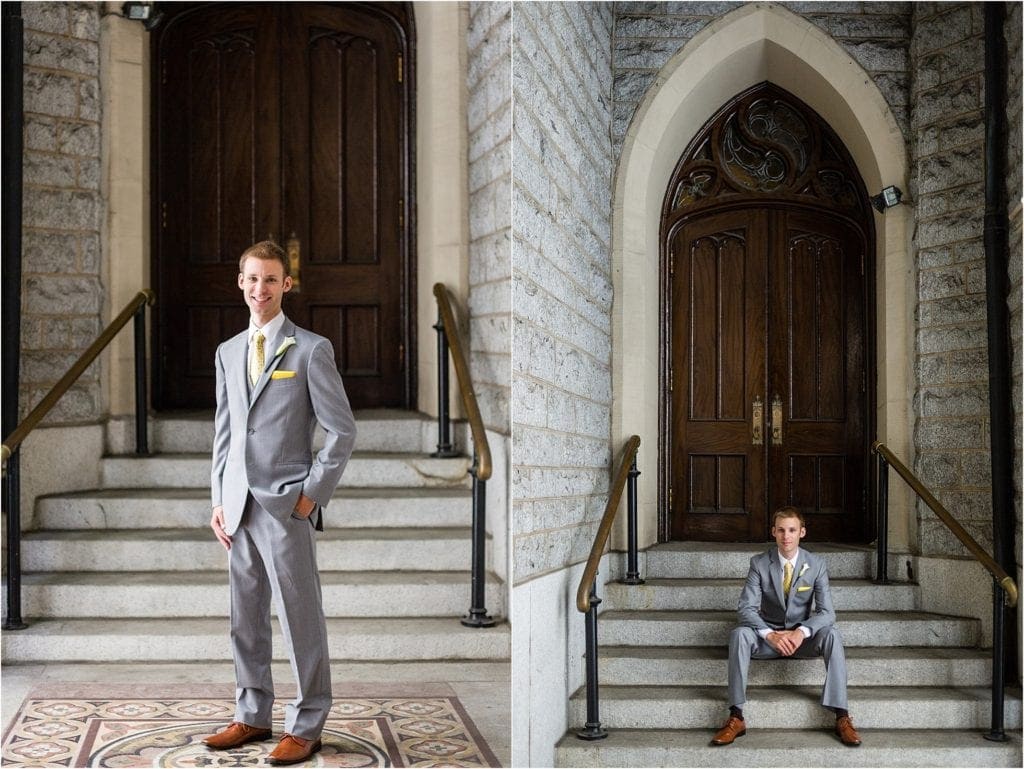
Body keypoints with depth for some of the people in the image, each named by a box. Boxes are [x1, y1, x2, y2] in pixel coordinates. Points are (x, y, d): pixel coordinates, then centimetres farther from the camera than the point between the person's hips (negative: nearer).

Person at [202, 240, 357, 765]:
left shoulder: (310, 349, -5)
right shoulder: (228, 353, 13)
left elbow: (342, 430, -6)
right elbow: (224, 433, 16)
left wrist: (312, 493, -9)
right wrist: (219, 500, 9)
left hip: (286, 505, -6)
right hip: (239, 506, 6)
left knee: (301, 619, 0)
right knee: (245, 618, 12)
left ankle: (306, 726, 11)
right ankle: (252, 716, 25)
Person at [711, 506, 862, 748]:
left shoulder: (816, 565, -5)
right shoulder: (759, 563, -7)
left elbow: (826, 612, -12)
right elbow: (746, 608, -15)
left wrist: (802, 632, -32)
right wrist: (770, 635, -33)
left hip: (803, 637, 0)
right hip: (769, 635, 0)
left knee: (831, 634, -31)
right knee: (739, 634, -31)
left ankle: (842, 716, -31)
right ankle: (736, 718, -34)